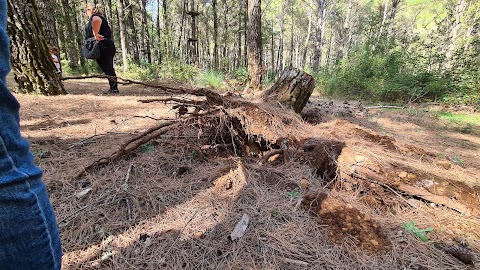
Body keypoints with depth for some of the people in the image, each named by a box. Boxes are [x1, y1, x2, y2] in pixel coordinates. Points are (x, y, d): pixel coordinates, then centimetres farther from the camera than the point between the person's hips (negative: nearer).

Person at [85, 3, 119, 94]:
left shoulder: (94, 17, -4)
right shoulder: (101, 17, 27)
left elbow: (97, 20, -31)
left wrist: (95, 35, -25)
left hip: (103, 48, -10)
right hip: (108, 46, 10)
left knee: (107, 69, -10)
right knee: (109, 69, 10)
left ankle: (114, 88, -12)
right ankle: (113, 89, 13)